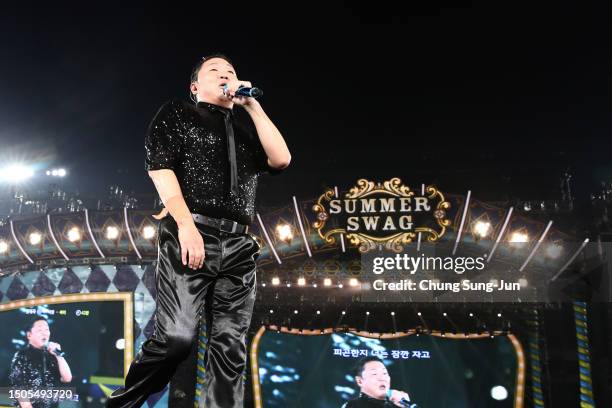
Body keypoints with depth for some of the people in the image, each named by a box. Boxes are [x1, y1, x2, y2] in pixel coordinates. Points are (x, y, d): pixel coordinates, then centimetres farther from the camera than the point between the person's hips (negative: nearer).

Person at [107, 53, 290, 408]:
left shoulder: (245, 133, 26)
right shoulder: (177, 114, 13)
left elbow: (281, 159, 8)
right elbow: (159, 167, -2)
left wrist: (253, 106, 10)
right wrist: (186, 224, -15)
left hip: (239, 245, 5)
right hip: (189, 234, -5)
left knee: (230, 348, -2)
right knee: (177, 336, -15)